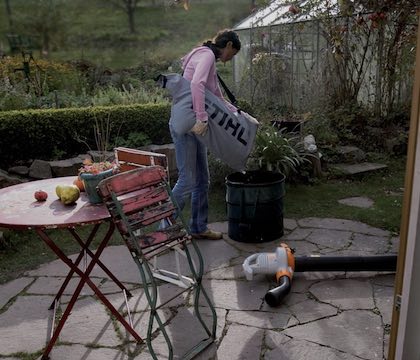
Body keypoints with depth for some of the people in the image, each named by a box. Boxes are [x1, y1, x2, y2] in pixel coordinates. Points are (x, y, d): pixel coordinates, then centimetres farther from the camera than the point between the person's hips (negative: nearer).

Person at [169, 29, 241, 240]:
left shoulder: (210, 59, 21)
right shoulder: (207, 55, -9)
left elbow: (218, 98, 25)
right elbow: (196, 84, -29)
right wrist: (202, 118, -34)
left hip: (193, 127, 10)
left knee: (202, 180, 12)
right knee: (187, 180, -5)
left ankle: (198, 228, 23)